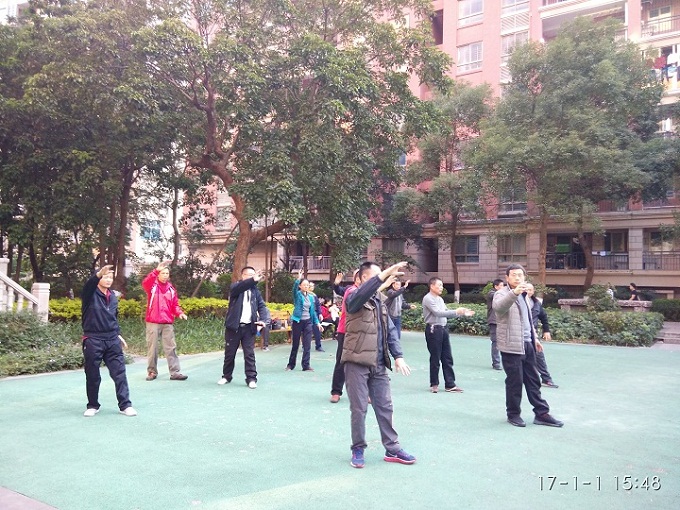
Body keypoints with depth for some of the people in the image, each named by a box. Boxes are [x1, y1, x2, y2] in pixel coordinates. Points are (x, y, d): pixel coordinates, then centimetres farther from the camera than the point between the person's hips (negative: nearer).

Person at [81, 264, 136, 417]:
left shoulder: (113, 296, 12)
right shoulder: (90, 294, -6)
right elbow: (88, 285, -30)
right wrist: (98, 274, -49)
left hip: (112, 340, 4)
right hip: (93, 340, -4)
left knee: (119, 373, 0)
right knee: (92, 376, 6)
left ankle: (125, 405, 5)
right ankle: (93, 405, 23)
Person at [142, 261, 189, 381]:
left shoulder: (171, 289, 12)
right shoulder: (152, 286, 0)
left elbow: (175, 305, 14)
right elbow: (145, 283, -23)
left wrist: (180, 313, -7)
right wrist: (156, 270, -34)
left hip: (168, 323, 3)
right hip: (153, 322, -3)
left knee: (171, 348, 2)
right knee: (152, 348, 4)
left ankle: (174, 372, 4)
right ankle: (152, 371, 16)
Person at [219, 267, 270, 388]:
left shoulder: (255, 291, 10)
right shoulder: (235, 287, 0)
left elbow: (262, 306, 2)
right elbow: (240, 287, -25)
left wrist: (263, 319, -17)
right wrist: (254, 280, -40)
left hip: (249, 327, 2)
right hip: (234, 326, -2)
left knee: (249, 354, 0)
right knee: (230, 353, 8)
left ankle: (251, 378, 6)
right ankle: (226, 376, 24)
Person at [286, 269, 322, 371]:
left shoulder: (311, 297, 9)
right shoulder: (297, 294, -3)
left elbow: (313, 311, 12)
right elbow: (294, 287, -26)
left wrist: (317, 322, 7)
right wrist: (299, 278, -40)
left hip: (308, 322, 4)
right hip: (298, 321, -3)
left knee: (307, 345, 0)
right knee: (295, 344, 6)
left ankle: (306, 366, 5)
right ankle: (291, 364, 21)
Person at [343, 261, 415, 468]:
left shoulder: (380, 301, 14)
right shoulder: (355, 298, -6)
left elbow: (390, 330, 12)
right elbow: (362, 293, -32)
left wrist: (398, 356, 2)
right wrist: (385, 274, -37)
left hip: (379, 364, 6)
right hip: (357, 363, -6)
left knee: (385, 407, 10)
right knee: (359, 409, 3)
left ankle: (392, 449, 20)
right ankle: (358, 449, 19)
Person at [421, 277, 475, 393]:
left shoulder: (440, 299, 17)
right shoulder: (428, 299, -11)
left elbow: (446, 313, 18)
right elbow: (438, 313, -19)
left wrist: (462, 313, 9)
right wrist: (456, 312, -21)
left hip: (443, 329, 8)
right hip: (433, 329, -8)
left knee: (447, 358, 7)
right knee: (435, 358, 2)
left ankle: (450, 385, 12)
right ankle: (434, 384, 16)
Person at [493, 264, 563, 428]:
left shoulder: (523, 296, 16)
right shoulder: (502, 294, -10)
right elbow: (498, 306, -35)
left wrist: (534, 338, 23)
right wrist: (514, 293, -49)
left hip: (527, 344, 8)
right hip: (512, 346, -8)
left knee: (533, 381, 13)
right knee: (515, 381, 0)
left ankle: (541, 413, 21)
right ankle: (513, 414, 16)